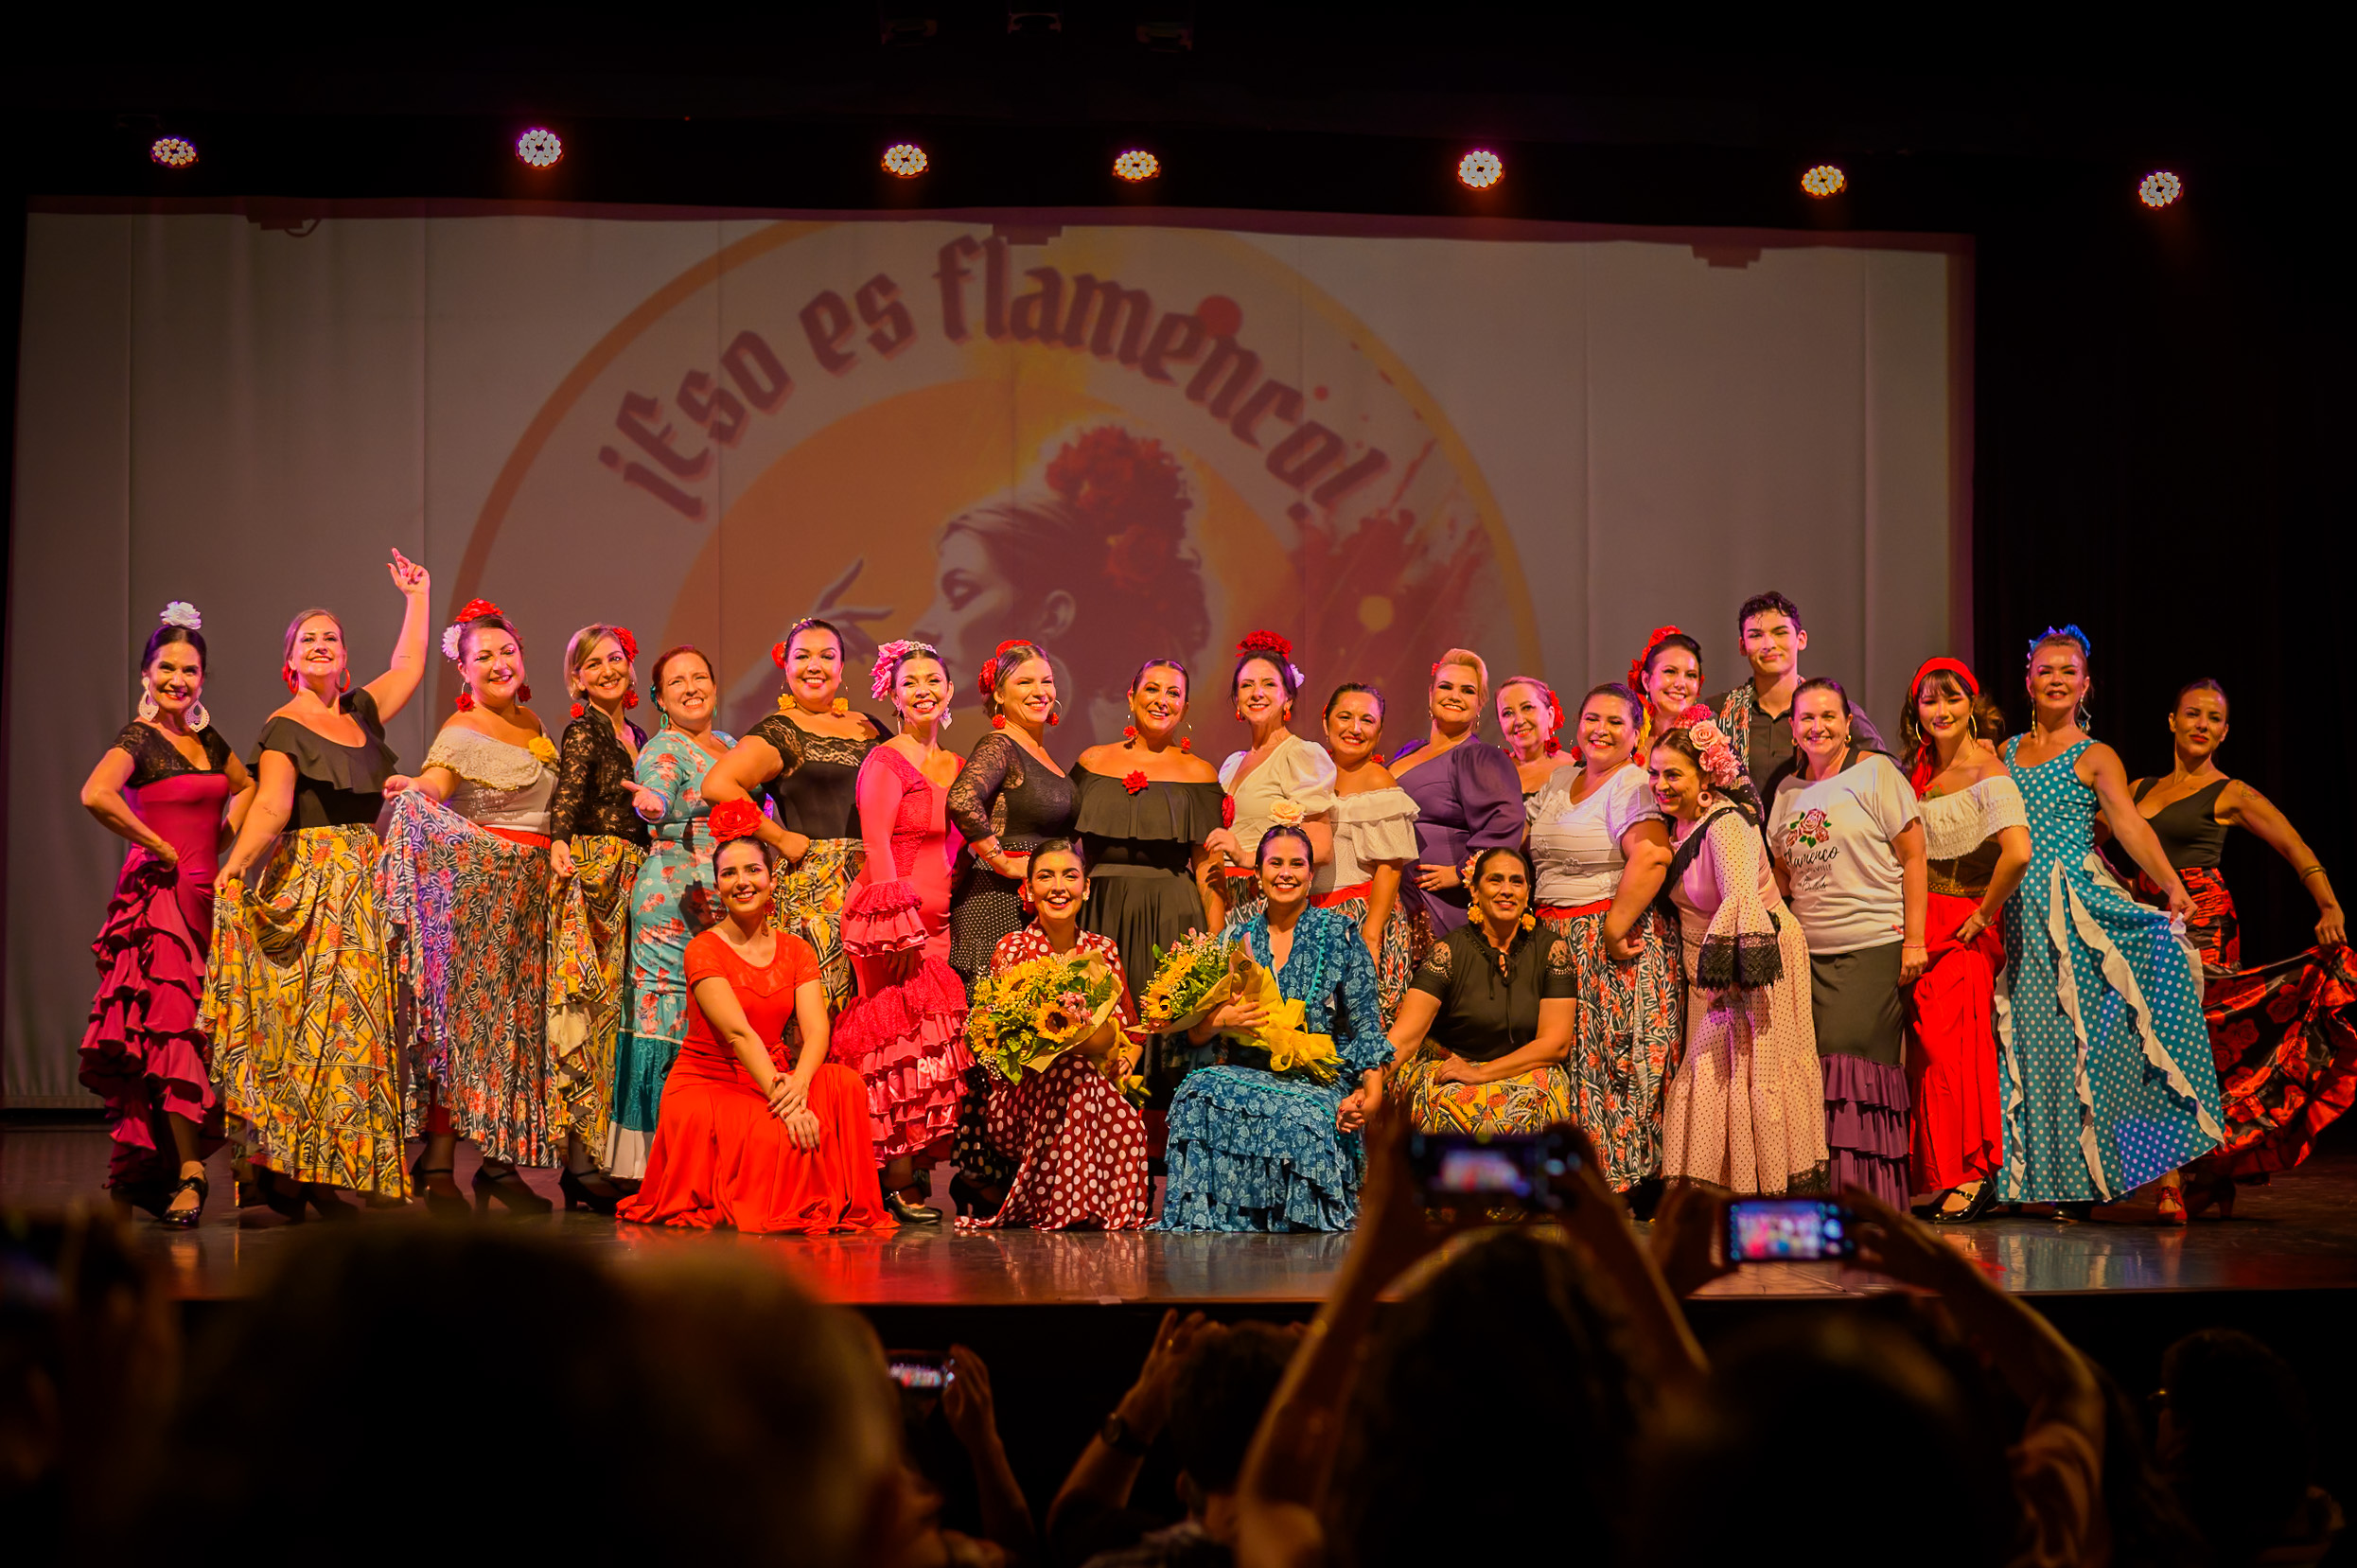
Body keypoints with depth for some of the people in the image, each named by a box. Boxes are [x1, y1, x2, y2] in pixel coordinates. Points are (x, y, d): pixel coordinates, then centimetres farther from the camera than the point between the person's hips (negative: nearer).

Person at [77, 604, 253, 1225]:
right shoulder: (138, 738, -7)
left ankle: (140, 1177, 14)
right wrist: (157, 845, -14)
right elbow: (96, 795, -26)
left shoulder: (207, 737, 14)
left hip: (205, 894, 7)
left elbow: (247, 786, 33)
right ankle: (190, 1172, -17)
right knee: (173, 1024, -14)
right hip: (158, 894, -7)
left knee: (185, 1029, 5)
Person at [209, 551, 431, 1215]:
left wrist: (418, 594, 34)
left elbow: (408, 665, 30)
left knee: (354, 1019, 0)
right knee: (304, 1016, -11)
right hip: (306, 881, -6)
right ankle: (283, 1170, -10)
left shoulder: (361, 712, 16)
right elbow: (271, 806, -15)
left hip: (366, 885, 6)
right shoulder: (284, 728, -2)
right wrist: (235, 865, -30)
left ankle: (323, 1174, 1)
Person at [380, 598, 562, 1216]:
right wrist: (409, 787, -40)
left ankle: (500, 1162, 8)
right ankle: (438, 1165, -7)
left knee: (517, 1019, 5)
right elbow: (428, 793, -19)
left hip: (531, 888, 7)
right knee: (462, 1014, -9)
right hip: (474, 885, -7)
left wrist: (559, 851, 9)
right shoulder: (460, 733, -5)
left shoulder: (533, 724, 16)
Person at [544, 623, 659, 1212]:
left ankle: (588, 1161, 9)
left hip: (631, 876, 8)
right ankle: (582, 1164, -13)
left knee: (611, 1007, 6)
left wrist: (648, 797, 2)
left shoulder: (636, 736, 20)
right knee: (590, 1004, -12)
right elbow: (566, 793, -19)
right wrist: (560, 842, -36)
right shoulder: (583, 731, -3)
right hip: (592, 870, -8)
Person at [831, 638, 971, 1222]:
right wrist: (899, 926, -18)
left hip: (938, 921, 7)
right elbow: (877, 845, -10)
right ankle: (901, 1185, -9)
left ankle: (903, 1183, 4)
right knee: (903, 1048, -10)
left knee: (929, 1052, 1)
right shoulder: (886, 761, -2)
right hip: (893, 918, -7)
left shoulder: (955, 766, 20)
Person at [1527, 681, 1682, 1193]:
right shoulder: (1558, 782, 18)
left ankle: (1625, 1179, -2)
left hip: (1616, 946, -7)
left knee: (1615, 1055, -7)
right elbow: (1529, 854, 23)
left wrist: (1614, 929, -22)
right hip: (1555, 940, 7)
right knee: (1562, 1058, 4)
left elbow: (1651, 856, -23)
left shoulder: (1633, 786, -7)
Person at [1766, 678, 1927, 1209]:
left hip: (1873, 947, -5)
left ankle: (1869, 1194, -5)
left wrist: (1914, 940, -8)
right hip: (1808, 953, 5)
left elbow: (1913, 858, -3)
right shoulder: (1787, 790, 15)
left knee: (1856, 1065, -10)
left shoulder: (1876, 773, 0)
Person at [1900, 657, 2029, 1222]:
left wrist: (1982, 916, -14)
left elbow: (2017, 854, -24)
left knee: (1950, 1047, -10)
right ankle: (1943, 1176, 8)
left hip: (1966, 928, -6)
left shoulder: (1988, 774, -10)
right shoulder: (1919, 773, 14)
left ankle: (1972, 1174, -2)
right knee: (1927, 1045, 2)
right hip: (1921, 924, 6)